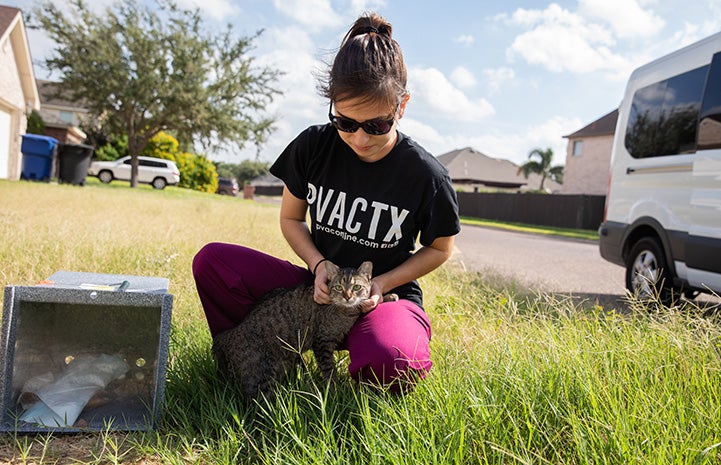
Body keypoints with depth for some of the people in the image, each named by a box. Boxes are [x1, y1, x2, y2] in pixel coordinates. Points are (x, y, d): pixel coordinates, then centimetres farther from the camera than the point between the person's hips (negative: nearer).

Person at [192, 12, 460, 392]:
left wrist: (382, 284, -14)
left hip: (388, 293, -2)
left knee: (393, 362, -40)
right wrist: (319, 266, -14)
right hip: (321, 285, 3)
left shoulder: (426, 174, -15)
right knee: (211, 260, -18)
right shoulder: (312, 147, -7)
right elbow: (291, 218, 6)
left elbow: (439, 248, 1)